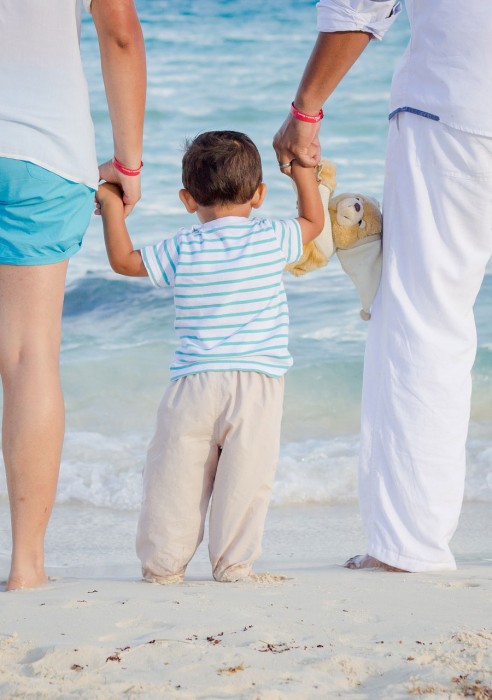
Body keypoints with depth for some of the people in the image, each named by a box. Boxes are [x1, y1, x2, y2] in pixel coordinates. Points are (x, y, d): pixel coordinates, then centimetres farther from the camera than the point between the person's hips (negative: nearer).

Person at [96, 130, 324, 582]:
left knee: (175, 474, 7)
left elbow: (124, 260, 11)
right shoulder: (271, 240, 3)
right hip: (258, 382, -1)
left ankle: (164, 561, 12)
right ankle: (234, 562, 2)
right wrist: (302, 166, 29)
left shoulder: (183, 250, 3)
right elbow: (314, 221, 21)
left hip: (194, 382, 1)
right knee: (245, 477, 2)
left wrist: (111, 205, 22)